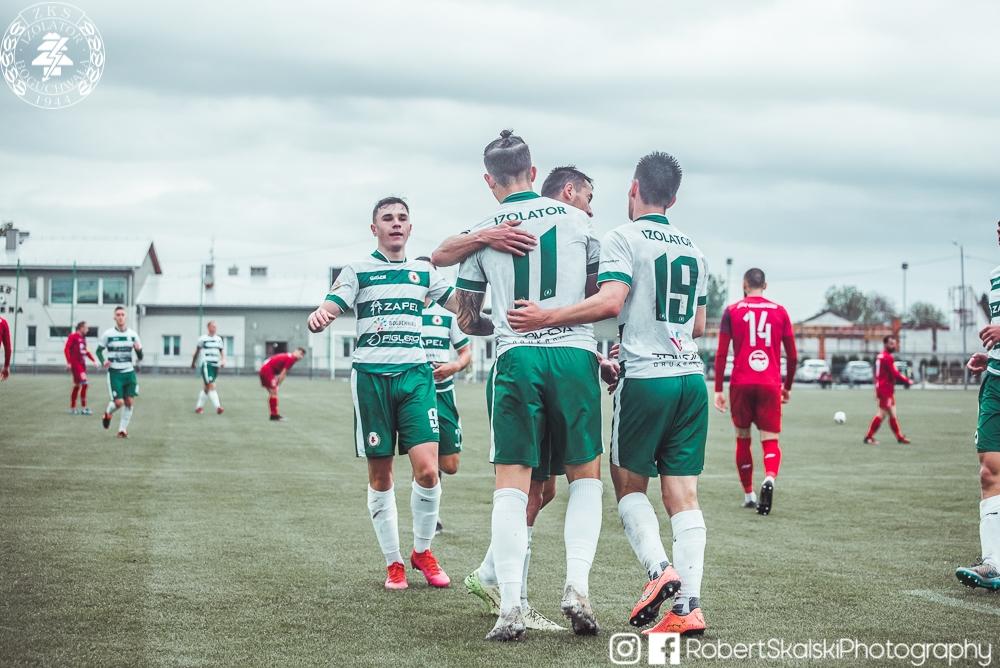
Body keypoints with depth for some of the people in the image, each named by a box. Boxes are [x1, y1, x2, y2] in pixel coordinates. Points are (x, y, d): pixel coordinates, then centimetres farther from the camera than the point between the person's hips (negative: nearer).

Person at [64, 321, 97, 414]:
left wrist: (93, 360, 19)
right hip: (76, 364, -9)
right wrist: (69, 362, -19)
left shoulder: (83, 338, 17)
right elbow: (66, 349, -13)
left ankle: (72, 409, 21)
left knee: (77, 386, 13)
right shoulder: (73, 336, -8)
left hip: (82, 364, 9)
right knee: (84, 383, -17)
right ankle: (84, 408, -15)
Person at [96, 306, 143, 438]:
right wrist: (103, 362, -11)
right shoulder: (108, 334, -3)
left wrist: (139, 350, -16)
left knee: (129, 402, -4)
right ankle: (107, 413, 24)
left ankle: (123, 429, 11)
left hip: (129, 372, 3)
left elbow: (140, 358, 7)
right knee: (119, 402, -10)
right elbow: (99, 350, 8)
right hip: (114, 373, -3)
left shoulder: (133, 334, 4)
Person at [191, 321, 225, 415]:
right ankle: (217, 406, -22)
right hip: (206, 364, -6)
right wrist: (193, 363, 17)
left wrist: (223, 360, -6)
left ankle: (198, 406, 23)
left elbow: (222, 351, 13)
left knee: (206, 387, 12)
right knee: (211, 386, -16)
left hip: (215, 365, 6)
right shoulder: (203, 339, -1)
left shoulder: (219, 339, 11)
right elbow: (197, 351, 8)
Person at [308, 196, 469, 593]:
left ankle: (422, 551, 9)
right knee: (380, 477, 1)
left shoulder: (423, 272, 15)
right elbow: (329, 308, -6)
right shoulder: (357, 271, 6)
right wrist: (317, 317, -30)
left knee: (427, 469, -12)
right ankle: (393, 562, 15)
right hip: (371, 376, -1)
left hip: (415, 374, 2)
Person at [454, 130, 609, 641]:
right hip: (575, 354, 1)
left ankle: (510, 607, -4)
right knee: (585, 476, 13)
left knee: (511, 482, 2)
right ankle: (577, 586, -2)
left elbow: (466, 320, 15)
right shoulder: (576, 220, 8)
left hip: (516, 358, 0)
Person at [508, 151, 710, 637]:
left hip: (645, 378, -5)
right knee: (683, 495, 2)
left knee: (628, 484, 11)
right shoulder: (693, 249, 16)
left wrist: (546, 318, -19)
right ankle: (688, 606, -4)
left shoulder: (622, 238, -5)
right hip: (692, 377, 5)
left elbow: (609, 302, -20)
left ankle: (659, 569, -9)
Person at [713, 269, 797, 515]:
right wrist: (788, 387, 22)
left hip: (741, 384, 0)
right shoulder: (779, 311, 8)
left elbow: (721, 353, 0)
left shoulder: (732, 311, 5)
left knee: (743, 439, 14)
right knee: (770, 441, 1)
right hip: (770, 384, 0)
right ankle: (769, 478, -29)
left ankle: (748, 496, 19)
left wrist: (718, 390, 4)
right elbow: (792, 356, 9)